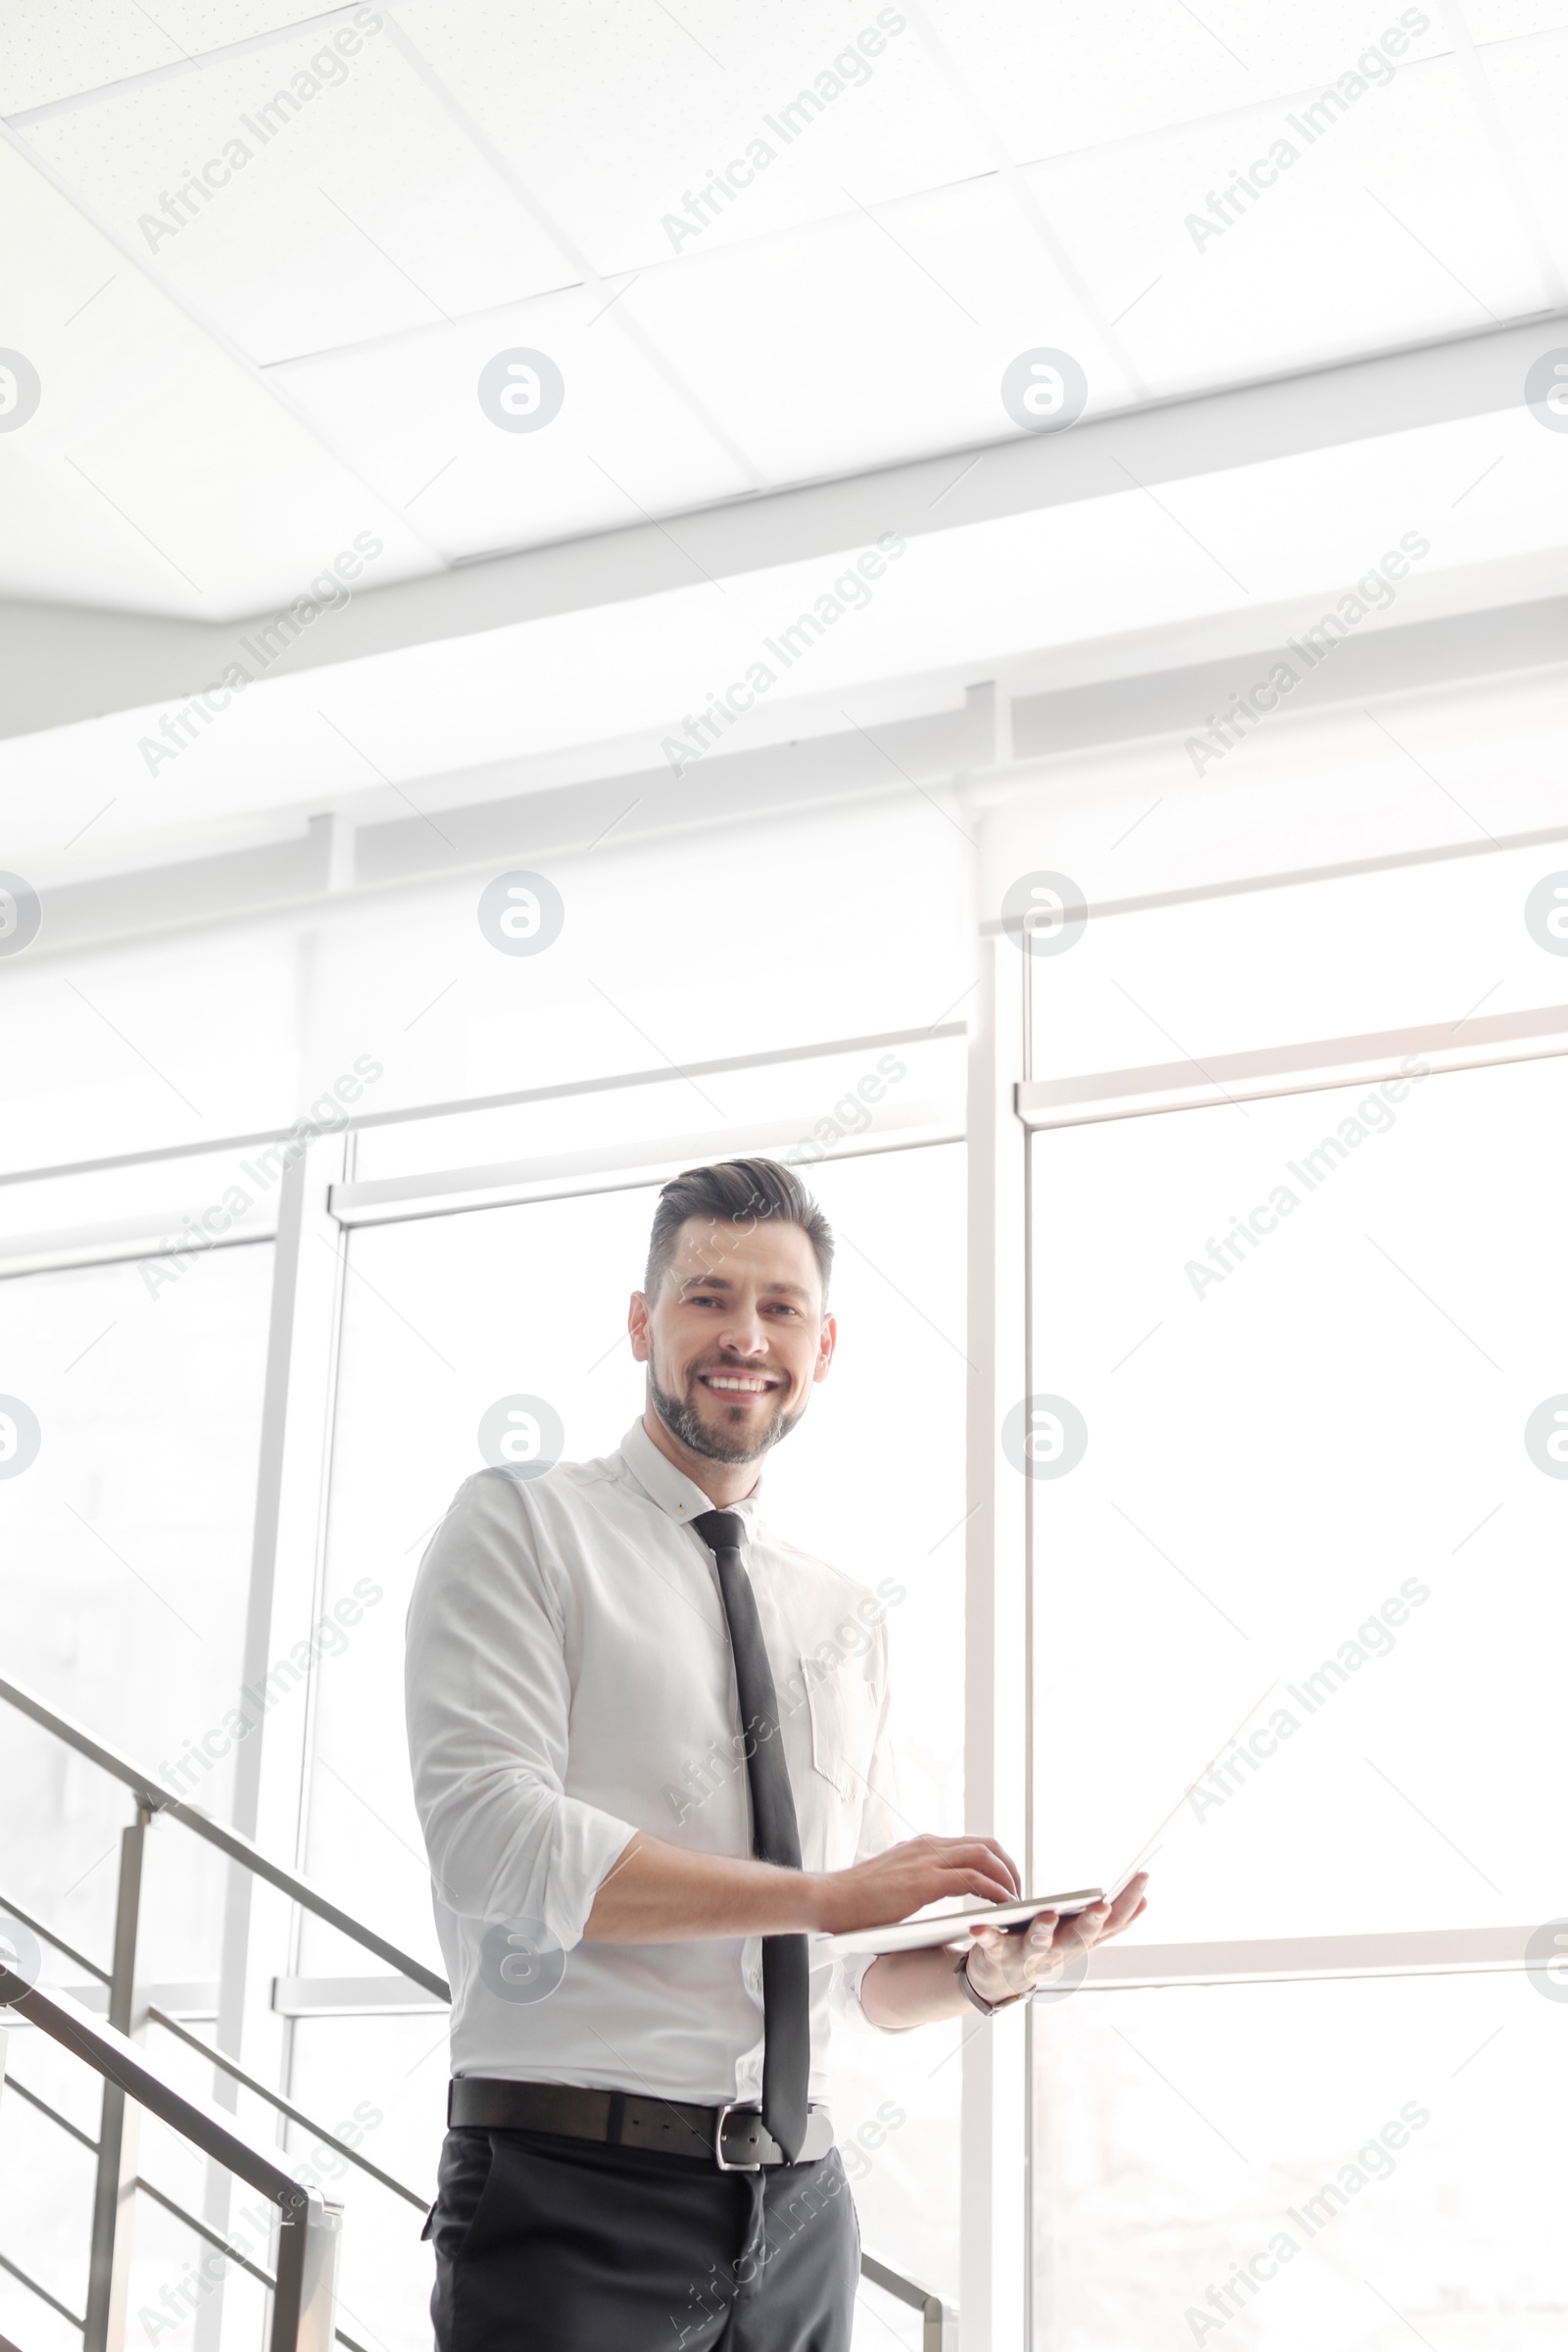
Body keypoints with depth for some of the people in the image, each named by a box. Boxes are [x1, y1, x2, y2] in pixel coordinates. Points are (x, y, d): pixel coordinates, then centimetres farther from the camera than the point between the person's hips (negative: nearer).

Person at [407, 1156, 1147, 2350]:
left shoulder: (848, 1617, 16)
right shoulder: (521, 1524, -1)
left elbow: (872, 1975, 16)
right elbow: (493, 1838, -16)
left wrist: (986, 1970, -7)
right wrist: (823, 1895, -20)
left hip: (799, 2207, 5)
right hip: (574, 2195, -5)